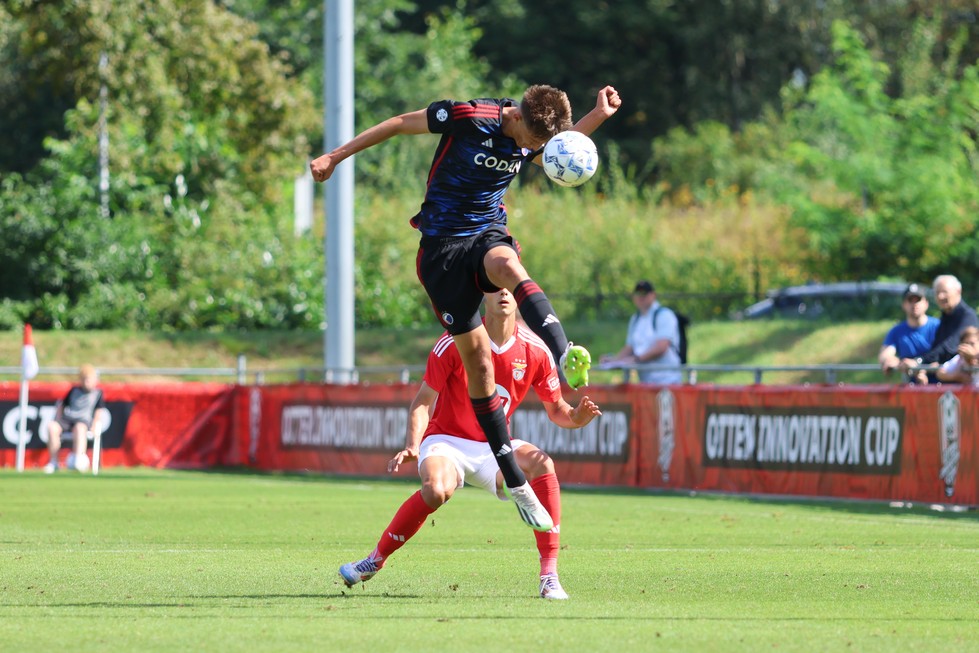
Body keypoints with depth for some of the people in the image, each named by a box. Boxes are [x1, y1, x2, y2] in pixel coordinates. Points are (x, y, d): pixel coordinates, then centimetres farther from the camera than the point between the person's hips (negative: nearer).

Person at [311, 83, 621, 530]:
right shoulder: (467, 117, -16)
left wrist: (597, 116, 6)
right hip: (442, 245, -3)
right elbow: (402, 123, -3)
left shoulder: (531, 139, -1)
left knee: (508, 265, -37)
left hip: (488, 233, 3)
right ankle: (515, 484, -1)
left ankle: (567, 358, -62)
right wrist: (336, 156, 3)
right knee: (478, 359, -5)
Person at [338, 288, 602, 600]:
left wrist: (575, 416, -18)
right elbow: (424, 401, -9)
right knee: (436, 489, -36)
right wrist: (412, 445, -25)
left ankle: (550, 577, -24)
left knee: (541, 464, -29)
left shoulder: (535, 351, -5)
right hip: (447, 441, -3)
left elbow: (556, 410, 6)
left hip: (494, 446, 3)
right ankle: (374, 561, -13)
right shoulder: (455, 342, -13)